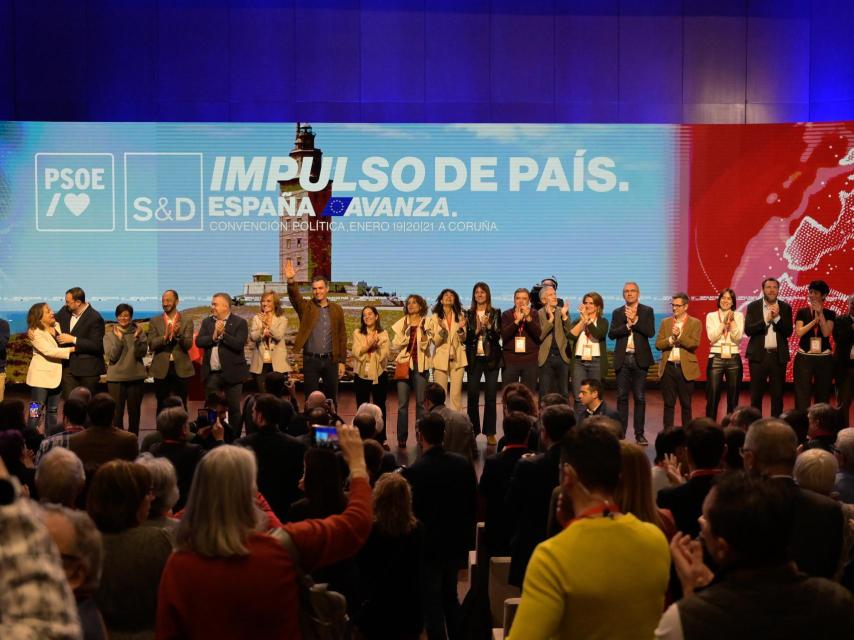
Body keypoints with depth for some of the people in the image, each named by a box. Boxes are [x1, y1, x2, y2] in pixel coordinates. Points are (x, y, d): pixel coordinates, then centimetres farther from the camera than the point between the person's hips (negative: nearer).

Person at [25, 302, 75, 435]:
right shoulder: (35, 333, -12)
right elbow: (49, 351, -21)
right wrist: (71, 349, -21)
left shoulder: (57, 326, 6)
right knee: (36, 413, -5)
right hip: (40, 377, -6)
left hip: (55, 376, 6)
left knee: (53, 411, 13)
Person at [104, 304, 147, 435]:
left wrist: (137, 338, -19)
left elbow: (141, 353, -7)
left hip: (136, 377, 1)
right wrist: (119, 339, -15)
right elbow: (111, 357, -7)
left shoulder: (139, 333, 3)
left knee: (134, 412, 9)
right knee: (117, 413, -2)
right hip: (116, 378, -1)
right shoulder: (109, 335, 3)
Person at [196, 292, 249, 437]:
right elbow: (199, 342, -2)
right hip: (211, 374, 4)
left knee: (234, 409, 3)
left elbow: (239, 344, -17)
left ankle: (235, 439, 13)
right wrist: (214, 336, -16)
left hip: (232, 373, -4)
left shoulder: (239, 322, -5)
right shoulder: (207, 322, 9)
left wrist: (223, 333, -17)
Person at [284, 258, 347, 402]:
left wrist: (342, 361, 3)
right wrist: (291, 281, -38)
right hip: (310, 360, -1)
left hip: (331, 360, 1)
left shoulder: (336, 309, 6)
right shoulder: (306, 307, 2)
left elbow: (342, 337, 7)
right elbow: (295, 296, -19)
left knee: (331, 398, 8)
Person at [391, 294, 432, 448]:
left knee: (420, 402, -1)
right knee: (402, 403, -3)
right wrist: (405, 330, -13)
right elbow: (397, 344, 2)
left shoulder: (426, 323, 4)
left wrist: (422, 331, -19)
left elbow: (425, 346, -4)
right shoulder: (402, 323, 10)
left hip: (420, 365, -1)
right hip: (404, 363, 1)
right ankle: (401, 438, 0)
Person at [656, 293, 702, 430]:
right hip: (668, 367, 2)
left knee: (686, 404, 5)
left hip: (685, 368, -2)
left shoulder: (695, 323, 2)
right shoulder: (665, 322, 11)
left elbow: (694, 344, -10)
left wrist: (679, 336, -17)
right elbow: (658, 344, 3)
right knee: (668, 403, 5)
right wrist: (671, 339, -12)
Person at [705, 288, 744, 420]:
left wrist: (732, 321, -15)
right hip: (716, 359, -1)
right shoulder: (711, 316, 5)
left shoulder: (739, 316, 7)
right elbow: (712, 337, -8)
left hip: (734, 359, 1)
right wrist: (724, 322, -15)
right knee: (712, 396, -3)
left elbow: (738, 338, -4)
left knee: (733, 396, 6)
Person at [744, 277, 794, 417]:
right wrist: (766, 319, -16)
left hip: (778, 356, 1)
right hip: (758, 355, -1)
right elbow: (748, 330, -7)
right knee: (756, 394, 3)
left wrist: (777, 317, -14)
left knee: (777, 394, 3)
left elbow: (788, 332, -1)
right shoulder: (753, 306, 3)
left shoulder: (785, 308, 6)